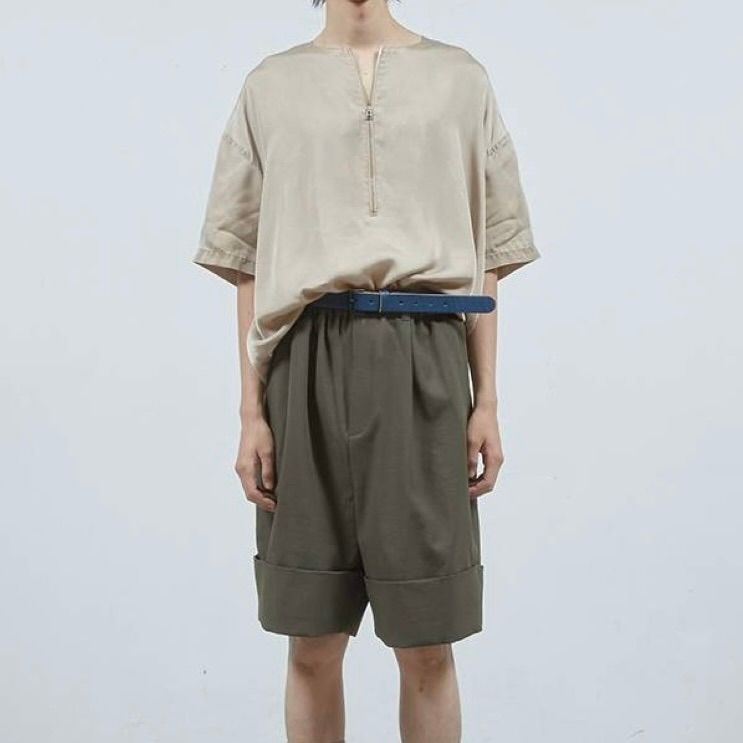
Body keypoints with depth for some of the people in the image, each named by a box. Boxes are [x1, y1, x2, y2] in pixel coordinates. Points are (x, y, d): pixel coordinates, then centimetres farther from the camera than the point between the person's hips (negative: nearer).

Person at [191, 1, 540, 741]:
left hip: (423, 363, 0)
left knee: (426, 647, 3)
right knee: (312, 643, 6)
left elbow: (485, 260, 9)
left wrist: (487, 401, 2)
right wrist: (251, 412, 1)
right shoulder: (270, 85, 11)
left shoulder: (459, 77, 12)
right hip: (307, 360, 1)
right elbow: (247, 264, 8)